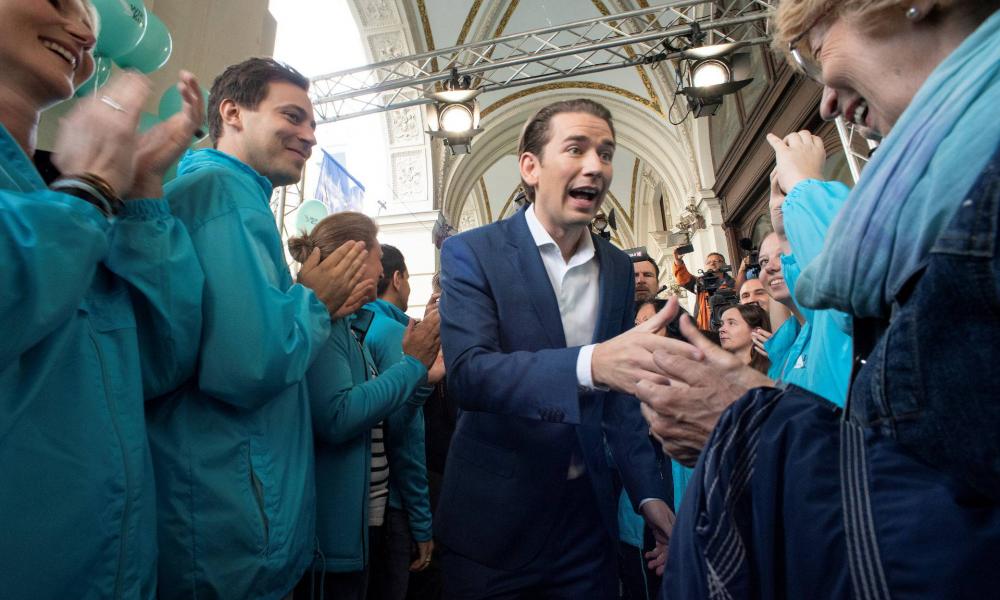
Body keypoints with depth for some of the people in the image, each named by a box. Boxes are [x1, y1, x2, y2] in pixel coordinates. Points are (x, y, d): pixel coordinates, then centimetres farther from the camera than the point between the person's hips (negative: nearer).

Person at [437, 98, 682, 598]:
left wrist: (648, 493, 2)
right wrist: (589, 363, -38)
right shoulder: (471, 253, -11)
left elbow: (620, 395, 7)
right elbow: (467, 371, -24)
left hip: (589, 515, 4)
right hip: (496, 515, -4)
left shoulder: (618, 268, 3)